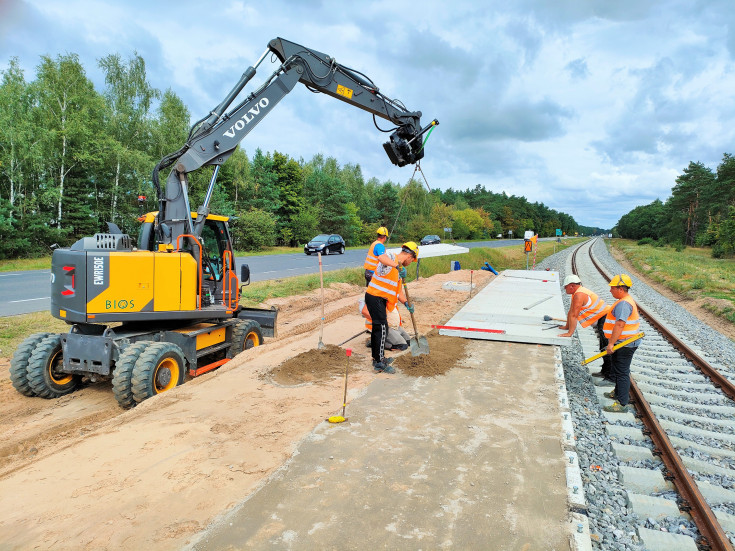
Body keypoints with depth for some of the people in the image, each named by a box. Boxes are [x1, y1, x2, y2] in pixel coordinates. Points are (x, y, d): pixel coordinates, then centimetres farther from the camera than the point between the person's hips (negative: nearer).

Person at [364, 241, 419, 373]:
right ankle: (379, 364, -3)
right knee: (382, 328, -8)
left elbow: (398, 290, 17)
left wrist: (406, 303, 2)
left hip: (380, 299, 10)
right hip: (375, 297, -10)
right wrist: (399, 266, -40)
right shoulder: (391, 257, -12)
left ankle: (377, 357, 31)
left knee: (378, 327, 18)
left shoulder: (399, 269, 17)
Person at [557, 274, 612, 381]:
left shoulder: (579, 295, -22)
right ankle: (605, 371, 31)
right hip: (602, 319, 11)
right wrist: (567, 326, 23)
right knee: (604, 348, 19)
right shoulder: (577, 293, 11)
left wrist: (570, 333, -25)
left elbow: (574, 315, -25)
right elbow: (571, 312, 18)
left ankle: (611, 377, -6)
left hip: (606, 318, -11)